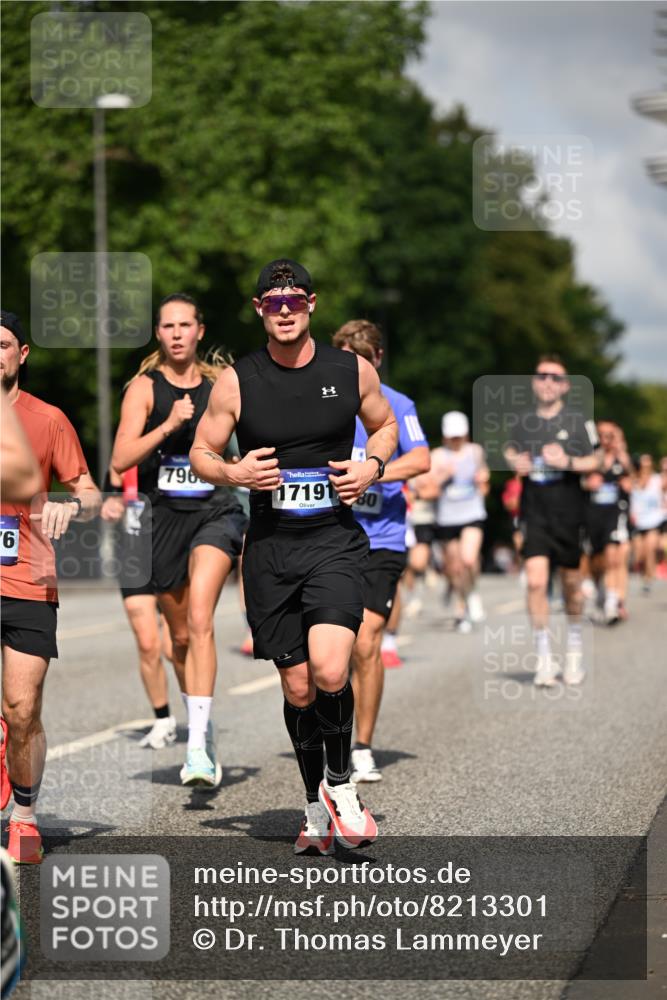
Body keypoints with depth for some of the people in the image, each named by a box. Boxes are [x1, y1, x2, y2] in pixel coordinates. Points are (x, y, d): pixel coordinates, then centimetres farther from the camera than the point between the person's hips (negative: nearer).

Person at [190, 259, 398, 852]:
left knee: (329, 671, -21)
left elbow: (385, 425, 19)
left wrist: (373, 465, -1)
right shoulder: (236, 382, -1)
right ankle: (316, 806, 27)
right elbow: (201, 453, 9)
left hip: (335, 541, -1)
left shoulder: (353, 371, 1)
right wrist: (234, 473, -12)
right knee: (297, 688, 6)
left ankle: (340, 783, 4)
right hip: (270, 544, 1)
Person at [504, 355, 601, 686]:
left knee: (571, 582, 10)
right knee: (535, 581, -13)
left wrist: (569, 462, -17)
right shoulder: (523, 418, 5)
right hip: (534, 510, 1)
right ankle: (544, 657, -5)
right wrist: (514, 460, 0)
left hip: (568, 510, -1)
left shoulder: (577, 419, -2)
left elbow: (596, 461, 1)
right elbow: (511, 448, 23)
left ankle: (574, 646, 34)